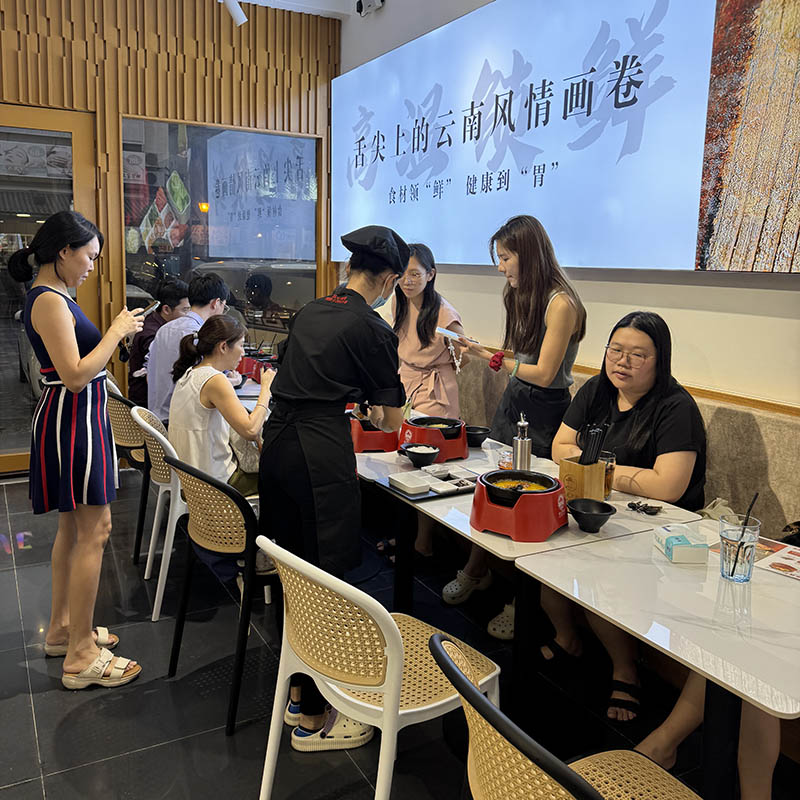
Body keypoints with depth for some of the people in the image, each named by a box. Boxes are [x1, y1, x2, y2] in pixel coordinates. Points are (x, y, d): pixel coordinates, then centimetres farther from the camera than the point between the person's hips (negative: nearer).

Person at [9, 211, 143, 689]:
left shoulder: (53, 297, 14)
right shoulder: (50, 301, -18)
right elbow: (75, 375, -23)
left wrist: (118, 333, 12)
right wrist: (116, 331, -16)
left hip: (78, 420, 11)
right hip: (73, 421, -11)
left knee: (74, 528, 18)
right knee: (94, 531, -7)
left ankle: (62, 629, 32)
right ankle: (81, 657, 2)